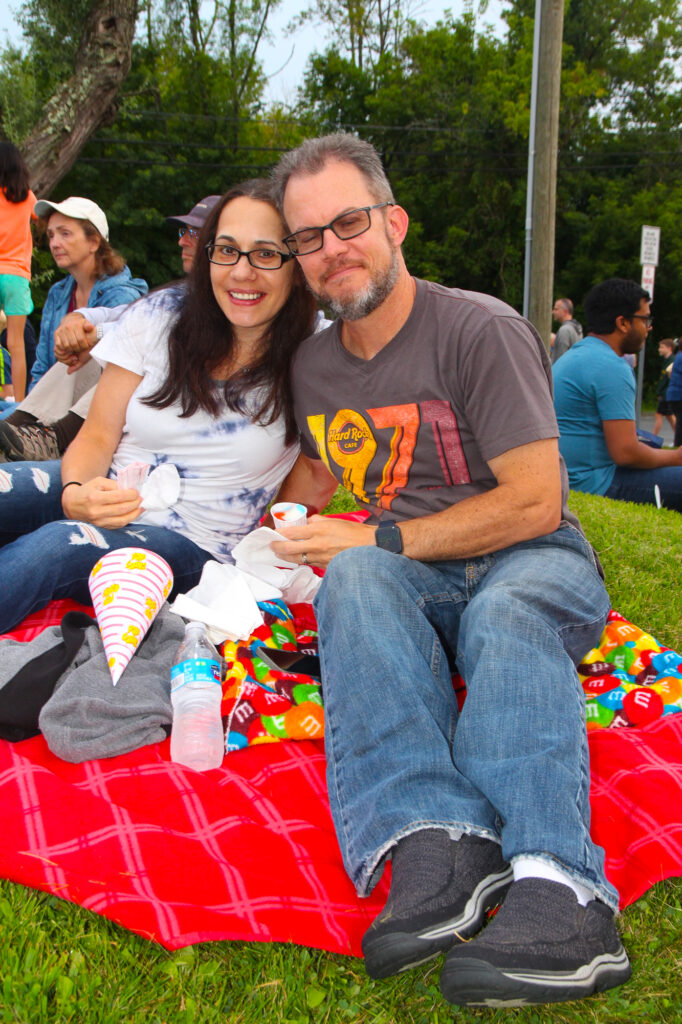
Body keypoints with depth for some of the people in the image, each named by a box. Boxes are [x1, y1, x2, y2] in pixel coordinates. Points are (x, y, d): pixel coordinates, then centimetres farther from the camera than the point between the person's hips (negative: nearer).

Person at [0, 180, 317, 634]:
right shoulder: (161, 315, -1)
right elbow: (98, 436, 1)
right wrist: (77, 493, -19)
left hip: (195, 542, -3)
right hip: (108, 492, 3)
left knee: (49, 549, -34)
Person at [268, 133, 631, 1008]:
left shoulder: (482, 330, -8)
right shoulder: (313, 363, 12)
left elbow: (535, 503, -13)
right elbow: (314, 478, 30)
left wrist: (381, 539, -14)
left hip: (533, 560, -3)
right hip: (412, 577, 4)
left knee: (505, 614, -38)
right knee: (353, 579, -31)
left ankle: (556, 885, -54)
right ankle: (434, 839, -47)